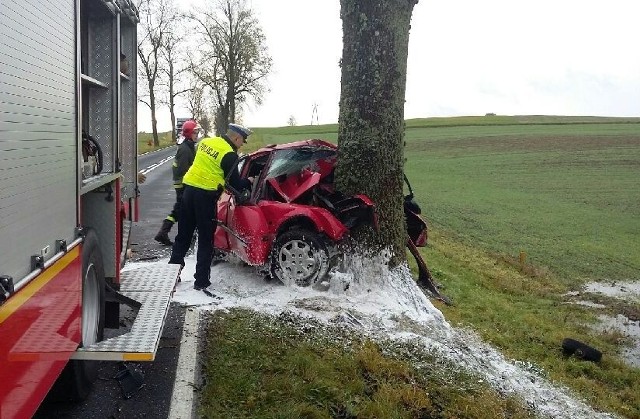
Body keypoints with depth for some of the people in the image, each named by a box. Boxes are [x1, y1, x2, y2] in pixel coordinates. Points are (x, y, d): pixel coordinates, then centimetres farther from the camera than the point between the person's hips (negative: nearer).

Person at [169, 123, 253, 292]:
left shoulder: (206, 142, 12)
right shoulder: (229, 154, -10)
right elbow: (235, 183, -6)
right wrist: (248, 182, 14)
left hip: (189, 188, 7)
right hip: (206, 196, -7)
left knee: (183, 235, 16)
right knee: (205, 240, 3)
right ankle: (201, 281, 6)